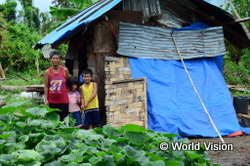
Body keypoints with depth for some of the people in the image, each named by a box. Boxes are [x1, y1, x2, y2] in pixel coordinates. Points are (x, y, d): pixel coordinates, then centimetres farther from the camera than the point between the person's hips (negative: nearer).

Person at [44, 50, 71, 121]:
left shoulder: (65, 70, 0)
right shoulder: (47, 72, 0)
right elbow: (46, 87, 1)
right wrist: (46, 99, -3)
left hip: (63, 100, 0)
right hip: (52, 100, 1)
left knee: (63, 119, 1)